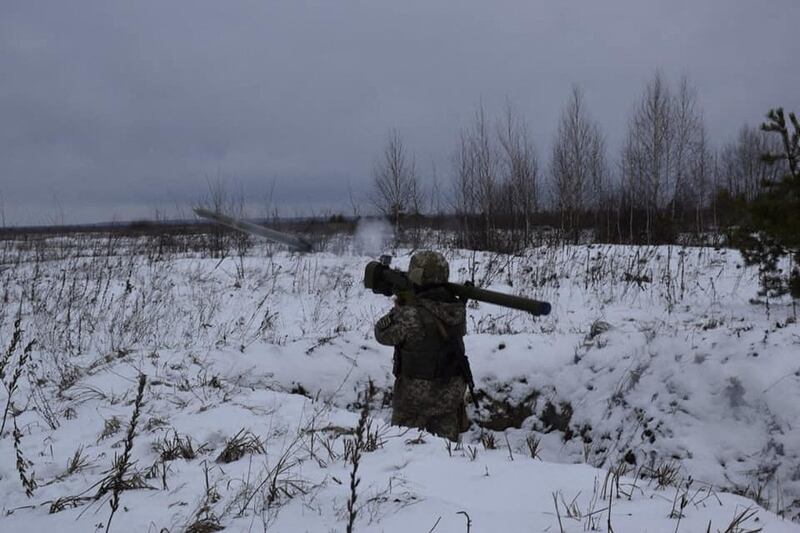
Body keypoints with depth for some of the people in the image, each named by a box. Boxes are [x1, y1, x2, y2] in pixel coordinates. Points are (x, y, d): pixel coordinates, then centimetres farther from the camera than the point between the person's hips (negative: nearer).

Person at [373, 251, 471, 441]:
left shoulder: (412, 316, -24)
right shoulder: (458, 310, -6)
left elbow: (382, 334, -8)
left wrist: (400, 307, 3)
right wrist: (412, 304, 7)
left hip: (416, 396, -5)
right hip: (451, 394, 5)